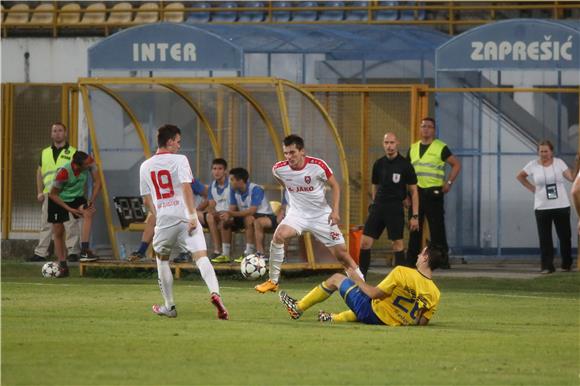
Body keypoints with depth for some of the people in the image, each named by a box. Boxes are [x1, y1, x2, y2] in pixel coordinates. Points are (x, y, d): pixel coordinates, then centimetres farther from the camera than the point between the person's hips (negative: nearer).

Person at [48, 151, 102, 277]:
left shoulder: (90, 162, -24)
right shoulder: (63, 173, -34)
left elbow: (97, 181, -8)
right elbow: (53, 194, -21)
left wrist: (92, 200, -19)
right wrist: (69, 209, -23)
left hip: (77, 197, 3)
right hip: (59, 200, -3)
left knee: (88, 213, -27)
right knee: (58, 232, 0)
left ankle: (84, 251, -30)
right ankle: (62, 266, 14)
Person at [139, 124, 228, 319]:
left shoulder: (145, 166, 11)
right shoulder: (179, 160, -2)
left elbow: (147, 200, 14)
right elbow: (186, 188, -14)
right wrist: (193, 215, -16)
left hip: (164, 220, 3)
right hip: (184, 216, -3)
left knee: (162, 259, 22)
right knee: (201, 256, -11)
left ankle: (169, 306, 23)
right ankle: (214, 292, -34)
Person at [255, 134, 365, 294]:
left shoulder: (318, 166, -20)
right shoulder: (279, 169, -13)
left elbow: (335, 186, -5)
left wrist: (335, 210, -14)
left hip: (321, 214, -1)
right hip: (297, 213, 1)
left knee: (341, 252, 0)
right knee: (279, 235, -26)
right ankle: (273, 281, -16)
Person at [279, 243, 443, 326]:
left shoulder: (402, 273, -22)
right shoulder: (435, 294, -10)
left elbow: (374, 294, -18)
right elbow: (422, 322, -4)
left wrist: (358, 281, -1)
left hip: (371, 313, -5)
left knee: (336, 278, 14)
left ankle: (298, 308, 27)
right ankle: (334, 318, 51)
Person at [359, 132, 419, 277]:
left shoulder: (405, 165, -4)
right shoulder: (379, 164, 8)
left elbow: (413, 191, -1)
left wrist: (415, 216, -5)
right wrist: (374, 204, 12)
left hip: (395, 208, -4)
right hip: (378, 206, 4)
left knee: (397, 244, -4)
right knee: (365, 242, -2)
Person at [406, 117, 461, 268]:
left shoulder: (440, 148, -2)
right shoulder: (413, 148, 13)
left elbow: (456, 164, 1)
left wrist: (449, 182, -9)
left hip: (434, 192, -5)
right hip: (416, 192, 5)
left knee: (437, 227, -5)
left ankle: (442, 260, -1)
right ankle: (411, 260, 11)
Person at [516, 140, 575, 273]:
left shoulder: (559, 163, 0)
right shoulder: (533, 165, 1)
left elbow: (571, 177, -8)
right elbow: (520, 176, 15)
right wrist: (531, 188, 5)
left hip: (561, 206, 0)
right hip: (542, 207, 0)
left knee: (565, 236, 6)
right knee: (545, 238, -2)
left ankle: (567, 264, 19)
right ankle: (547, 266, 2)